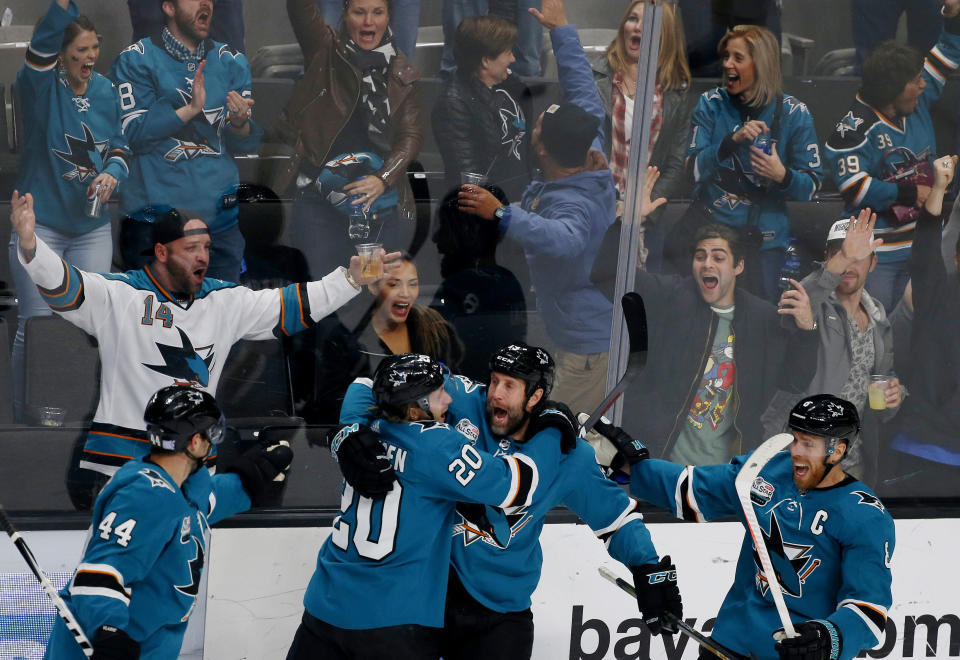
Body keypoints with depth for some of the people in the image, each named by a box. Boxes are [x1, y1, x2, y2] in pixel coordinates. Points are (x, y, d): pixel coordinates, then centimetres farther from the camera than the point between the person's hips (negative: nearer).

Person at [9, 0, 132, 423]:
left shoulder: (106, 93, 5)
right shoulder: (40, 87, -10)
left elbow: (120, 149, 14)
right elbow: (42, 45, -30)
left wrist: (112, 173, -8)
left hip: (91, 226, 4)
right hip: (40, 225, -4)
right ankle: (26, 419, 6)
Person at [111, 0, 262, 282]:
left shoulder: (232, 62, 13)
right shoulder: (137, 60, 0)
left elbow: (248, 145, 11)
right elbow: (130, 132, -11)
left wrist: (240, 123, -12)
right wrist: (190, 109, -15)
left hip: (219, 214, 4)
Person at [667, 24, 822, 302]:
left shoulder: (793, 114, -3)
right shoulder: (712, 104, 2)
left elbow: (811, 185, -1)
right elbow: (695, 170, -8)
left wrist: (782, 175, -23)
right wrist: (733, 140, -23)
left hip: (763, 236, -1)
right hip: (708, 223, 1)